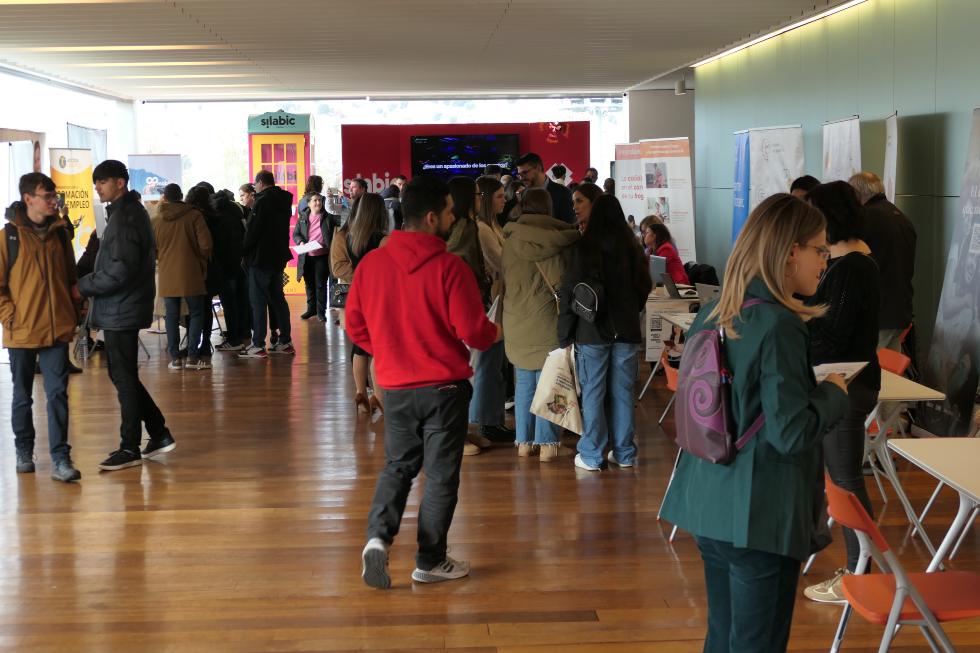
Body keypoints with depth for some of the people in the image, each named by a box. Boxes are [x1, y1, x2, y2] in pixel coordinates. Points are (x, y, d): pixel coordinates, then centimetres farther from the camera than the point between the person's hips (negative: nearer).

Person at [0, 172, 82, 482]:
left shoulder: (59, 232, 7)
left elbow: (70, 277, 15)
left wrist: (73, 313, 9)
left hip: (57, 329, 2)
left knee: (57, 394, -3)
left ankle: (60, 459, -3)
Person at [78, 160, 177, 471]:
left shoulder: (125, 217, -16)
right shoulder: (129, 211, 15)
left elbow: (119, 271, -23)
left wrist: (82, 287, -14)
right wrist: (88, 283, 10)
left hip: (121, 310, -10)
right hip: (122, 308, 10)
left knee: (124, 378, -2)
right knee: (124, 375, 15)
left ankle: (130, 448, 7)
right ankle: (159, 434, 21)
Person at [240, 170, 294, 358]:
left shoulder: (262, 201, -15)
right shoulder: (284, 201, 11)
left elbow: (252, 230, -16)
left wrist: (244, 251, -4)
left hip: (261, 258, -8)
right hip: (278, 257, 8)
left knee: (258, 301, -5)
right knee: (278, 298, 14)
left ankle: (258, 345, -6)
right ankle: (285, 341, 15)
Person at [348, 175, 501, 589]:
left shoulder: (371, 264, -3)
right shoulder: (449, 267, -16)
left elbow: (355, 326, 4)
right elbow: (472, 331, -15)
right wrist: (494, 333, 7)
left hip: (395, 386, 4)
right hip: (444, 385, -4)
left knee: (398, 465, 19)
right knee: (441, 474, 9)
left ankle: (378, 536, -1)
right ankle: (430, 561, 17)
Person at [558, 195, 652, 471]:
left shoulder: (583, 247, -9)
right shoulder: (631, 247, 0)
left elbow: (569, 292, -9)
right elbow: (644, 288, 9)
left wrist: (564, 335, -3)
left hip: (592, 332, -3)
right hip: (627, 331, 3)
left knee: (593, 393, 3)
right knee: (623, 392, 9)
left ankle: (591, 456, 6)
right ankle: (624, 452, 16)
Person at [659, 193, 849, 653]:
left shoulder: (713, 316, 7)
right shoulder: (779, 325, -19)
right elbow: (791, 433, -22)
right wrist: (834, 393, -4)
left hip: (708, 505, 8)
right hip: (761, 516, -8)